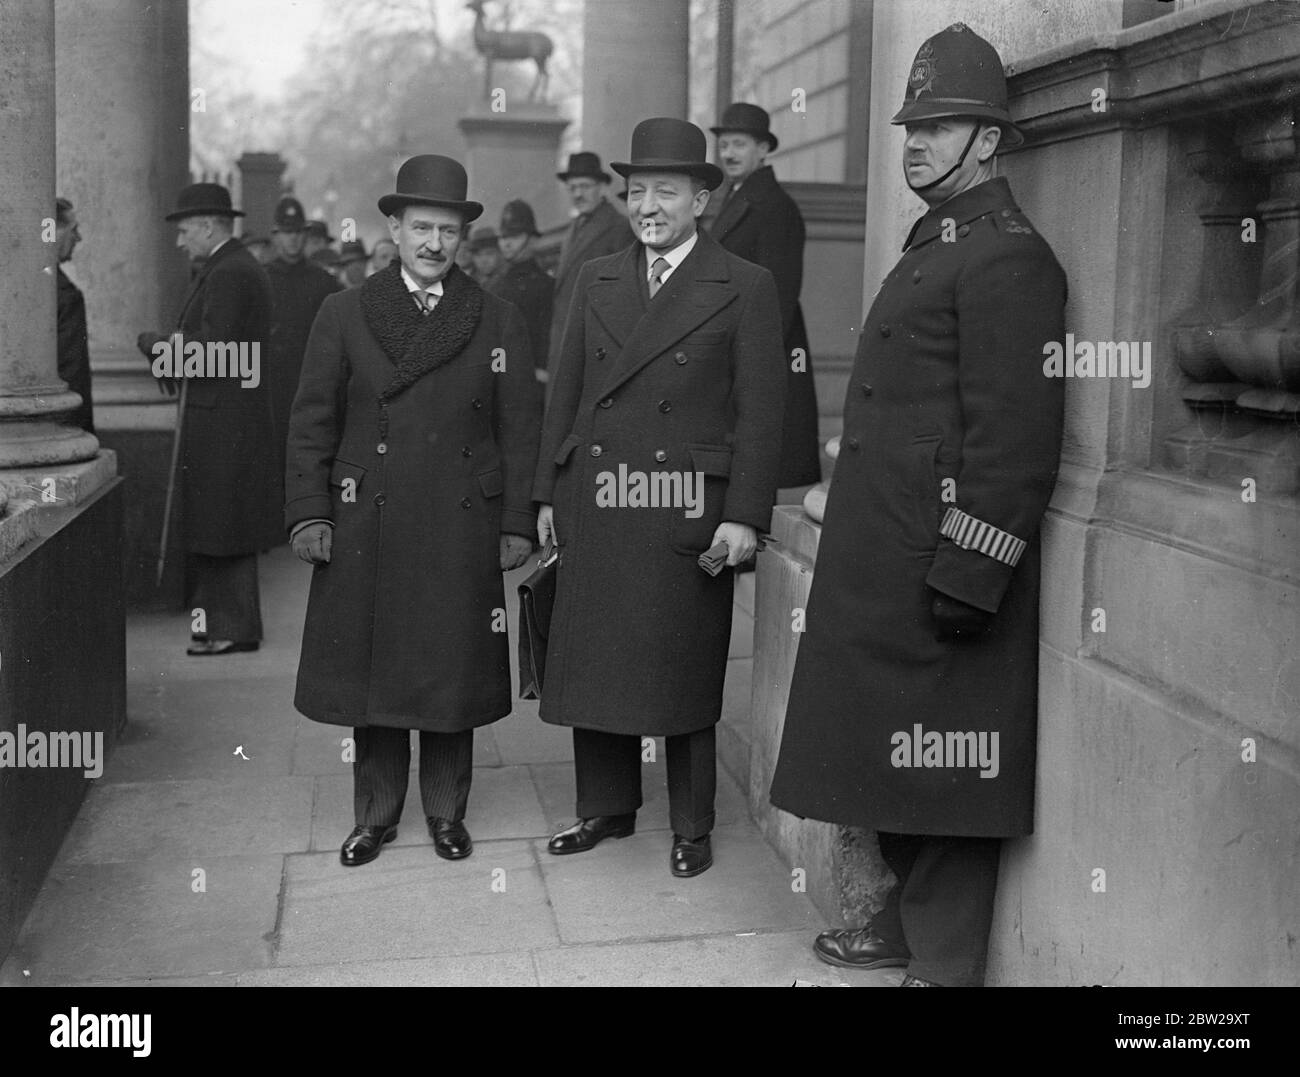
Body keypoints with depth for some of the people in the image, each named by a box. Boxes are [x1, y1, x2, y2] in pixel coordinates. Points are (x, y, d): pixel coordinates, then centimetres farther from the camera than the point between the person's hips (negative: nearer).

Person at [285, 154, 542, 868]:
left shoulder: (499, 324, 6)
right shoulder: (343, 314, 6)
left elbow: (520, 432, 5)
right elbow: (311, 421, 4)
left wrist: (517, 525, -1)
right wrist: (309, 513, -4)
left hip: (462, 534, 0)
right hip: (365, 530, 1)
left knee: (452, 674, 6)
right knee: (369, 674, 7)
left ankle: (447, 813, 23)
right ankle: (375, 816, 23)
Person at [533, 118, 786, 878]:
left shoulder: (745, 288, -1)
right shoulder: (597, 281, 13)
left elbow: (761, 412, -5)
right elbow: (567, 393, 14)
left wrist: (745, 516, -12)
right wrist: (549, 494, 10)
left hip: (687, 510, -4)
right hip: (594, 504, 5)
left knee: (684, 670, 4)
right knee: (592, 664, 10)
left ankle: (692, 828, 20)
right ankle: (606, 808, 28)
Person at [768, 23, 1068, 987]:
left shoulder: (1008, 257, -12)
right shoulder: (933, 244, 18)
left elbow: (1016, 432, -19)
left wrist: (968, 574, -21)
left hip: (940, 563, -9)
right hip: (883, 563, 10)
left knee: (946, 761, 0)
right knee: (895, 752, 18)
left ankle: (948, 963, 14)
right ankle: (909, 921, 33)